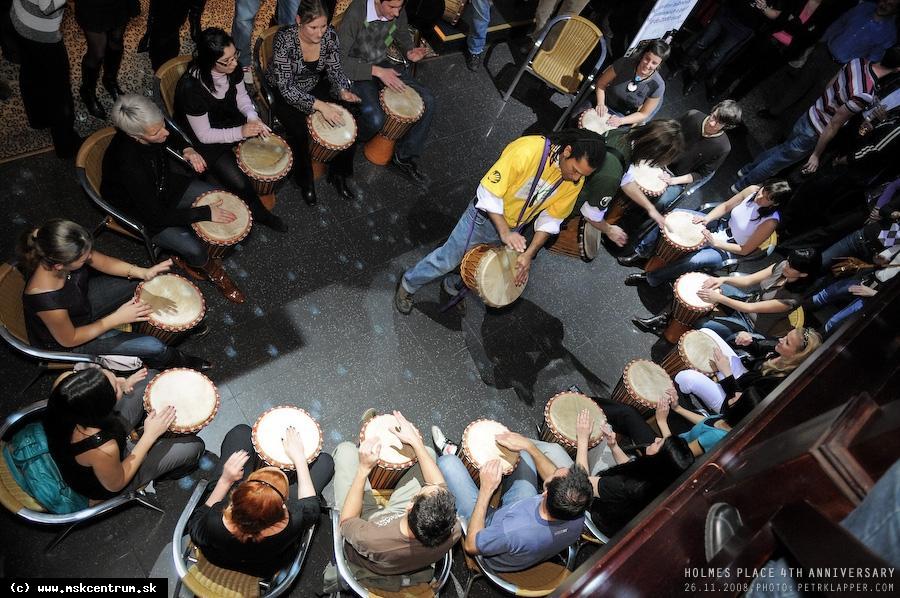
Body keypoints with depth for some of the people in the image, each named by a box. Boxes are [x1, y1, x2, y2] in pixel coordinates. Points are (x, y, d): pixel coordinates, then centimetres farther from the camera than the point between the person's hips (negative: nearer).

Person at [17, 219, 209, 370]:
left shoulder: (59, 253, -28)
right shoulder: (47, 299, -43)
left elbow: (102, 261, -8)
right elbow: (69, 340, -25)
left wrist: (143, 272, -24)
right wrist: (117, 318, -24)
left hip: (84, 297, 6)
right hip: (64, 340, -6)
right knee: (153, 347, -12)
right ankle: (180, 364, 24)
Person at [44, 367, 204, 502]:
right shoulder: (102, 449, -44)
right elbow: (115, 485, -20)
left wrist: (122, 385, -10)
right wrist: (150, 435, -21)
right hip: (104, 485, -6)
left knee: (149, 378, 3)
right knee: (193, 446, -4)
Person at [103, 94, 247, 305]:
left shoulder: (151, 128, -21)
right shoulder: (128, 164, -39)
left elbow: (172, 137, 6)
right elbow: (157, 215, -32)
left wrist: (186, 149, -15)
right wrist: (206, 213, -30)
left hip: (166, 183, 8)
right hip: (141, 213, -7)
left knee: (224, 200, 2)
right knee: (195, 250, -24)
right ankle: (207, 266, 16)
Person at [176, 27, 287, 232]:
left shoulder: (231, 67, -17)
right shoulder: (191, 87, -33)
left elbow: (241, 96, 1)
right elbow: (205, 135, -25)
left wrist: (253, 117, -18)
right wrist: (240, 132, -32)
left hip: (231, 120, 6)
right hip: (205, 141, -6)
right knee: (241, 184, -17)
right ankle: (259, 213, 12)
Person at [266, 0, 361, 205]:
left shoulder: (330, 34, -15)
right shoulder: (285, 39, -28)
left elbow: (334, 69, -3)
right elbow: (286, 87, -30)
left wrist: (343, 90, -25)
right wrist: (319, 105, -41)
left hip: (314, 87, 5)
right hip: (284, 94, -4)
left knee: (348, 122, -14)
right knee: (300, 132, -30)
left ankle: (340, 173, 7)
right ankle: (305, 181, -2)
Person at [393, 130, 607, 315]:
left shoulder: (575, 180, -15)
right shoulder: (527, 150, -33)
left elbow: (551, 219, -7)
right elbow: (489, 194, -27)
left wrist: (529, 254, -17)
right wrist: (504, 232, -35)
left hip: (513, 230, 5)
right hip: (485, 216, -5)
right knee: (446, 260, 6)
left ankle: (455, 286, 50)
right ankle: (408, 284, 31)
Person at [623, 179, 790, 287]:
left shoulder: (770, 222, -23)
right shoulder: (753, 189, -11)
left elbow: (745, 250, -16)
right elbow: (725, 206, 1)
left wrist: (715, 243, -23)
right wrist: (707, 218, -18)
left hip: (727, 250, -6)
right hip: (719, 225, 6)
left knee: (694, 260, -37)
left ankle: (650, 278, -14)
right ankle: (642, 253, -7)